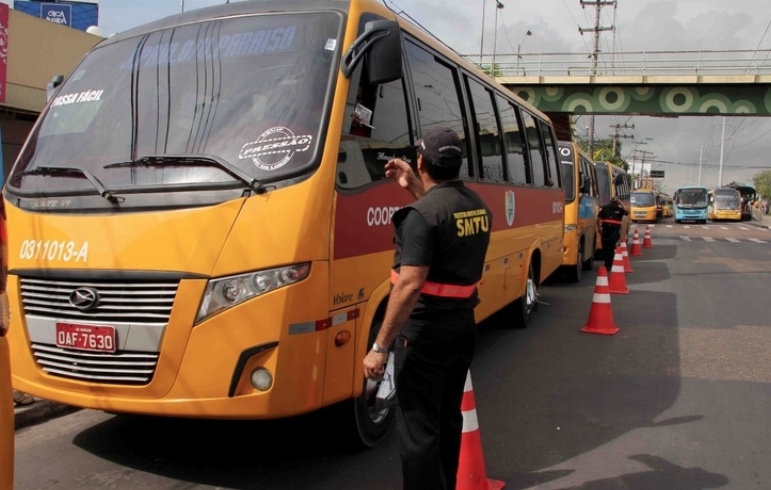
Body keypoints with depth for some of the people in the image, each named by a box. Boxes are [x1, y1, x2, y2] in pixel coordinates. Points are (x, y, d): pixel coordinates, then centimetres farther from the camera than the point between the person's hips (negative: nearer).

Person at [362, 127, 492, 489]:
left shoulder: (421, 214, -20)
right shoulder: (478, 205, 5)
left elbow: (410, 285, -25)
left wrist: (379, 346, -21)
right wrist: (414, 187, 20)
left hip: (425, 332, -8)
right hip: (463, 326, 9)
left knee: (417, 427, 3)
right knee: (448, 418, 22)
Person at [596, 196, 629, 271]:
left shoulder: (620, 209, 2)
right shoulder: (605, 208, 7)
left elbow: (627, 212, -19)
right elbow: (599, 218, 10)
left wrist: (621, 203, -14)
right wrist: (599, 228, 3)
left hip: (615, 231, -3)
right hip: (605, 231, 3)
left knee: (612, 249, -7)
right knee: (605, 248, 10)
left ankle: (609, 265, -3)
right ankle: (607, 264, 26)